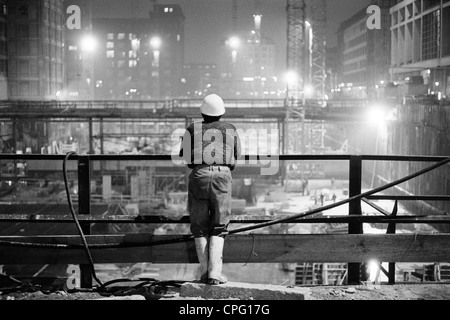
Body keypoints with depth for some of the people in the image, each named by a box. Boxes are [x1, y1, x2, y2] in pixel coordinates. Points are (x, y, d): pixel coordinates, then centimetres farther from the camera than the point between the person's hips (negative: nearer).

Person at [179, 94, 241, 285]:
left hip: (199, 176, 0)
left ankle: (204, 273, 4)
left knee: (200, 227, 9)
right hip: (222, 176, 0)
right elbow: (237, 156, 20)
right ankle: (215, 273, -7)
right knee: (219, 227, 6)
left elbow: (185, 156, 11)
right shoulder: (230, 130, 9)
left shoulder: (192, 130, 4)